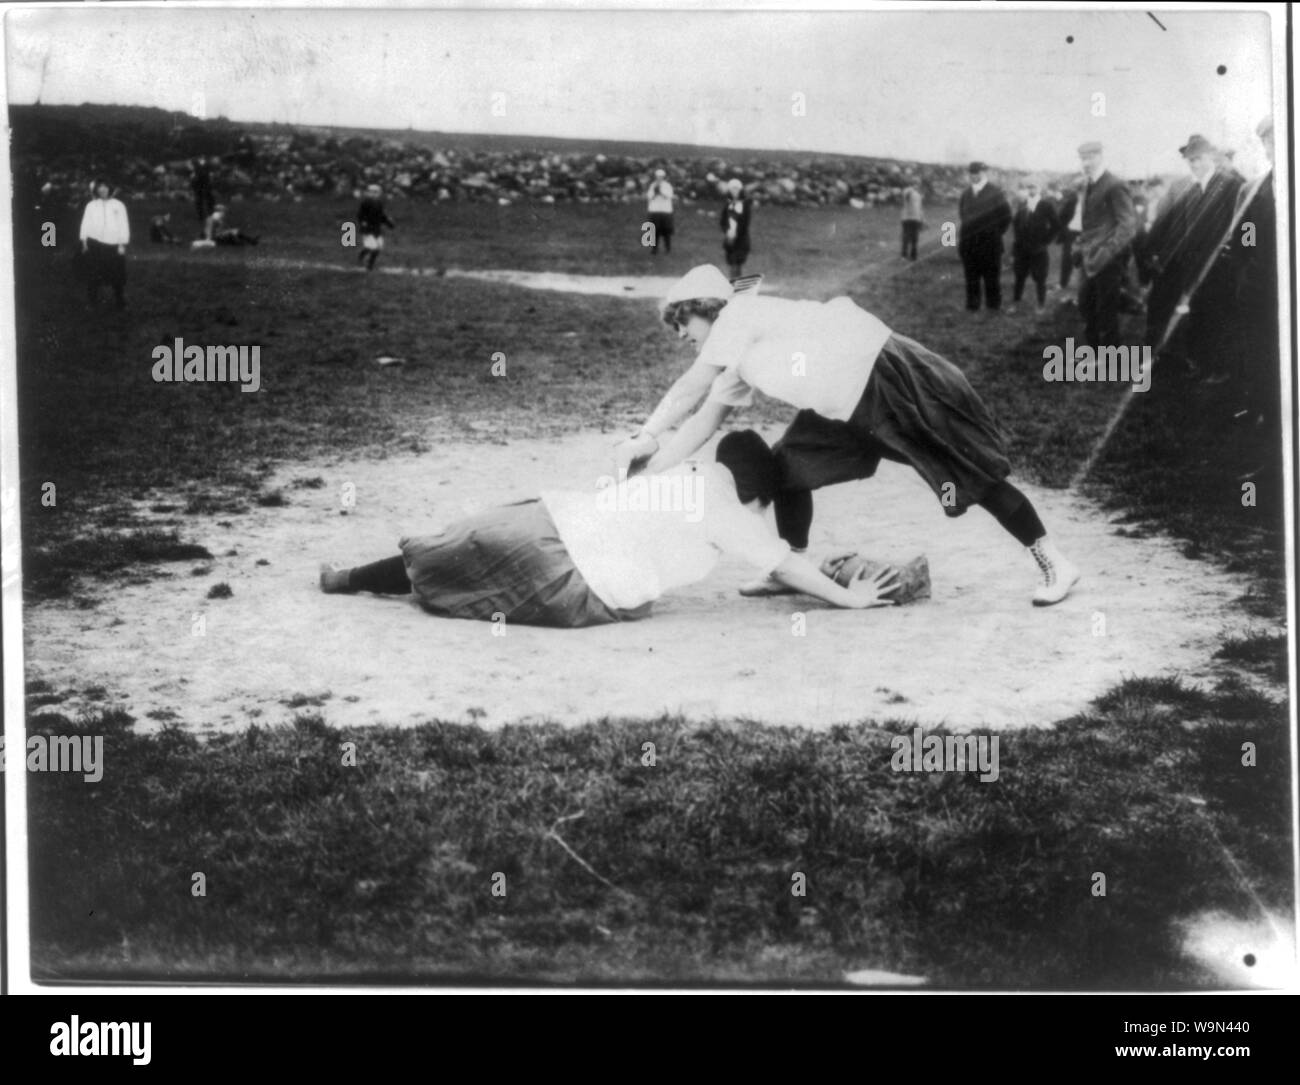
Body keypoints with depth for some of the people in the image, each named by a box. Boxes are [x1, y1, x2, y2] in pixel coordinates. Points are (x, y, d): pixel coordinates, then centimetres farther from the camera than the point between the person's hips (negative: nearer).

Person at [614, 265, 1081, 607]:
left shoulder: (739, 313, -9)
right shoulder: (738, 356, 17)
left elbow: (690, 389, -13)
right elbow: (709, 415, 12)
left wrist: (643, 438, -8)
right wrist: (648, 471, 7)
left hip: (889, 381, -10)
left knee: (973, 474, -7)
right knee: (790, 464, 8)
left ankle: (1054, 564, -2)